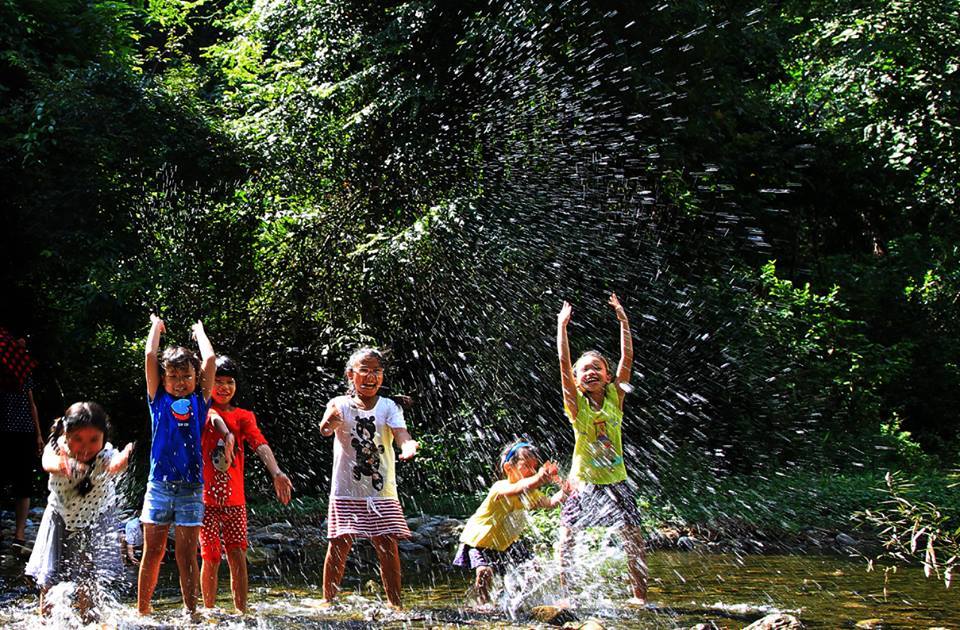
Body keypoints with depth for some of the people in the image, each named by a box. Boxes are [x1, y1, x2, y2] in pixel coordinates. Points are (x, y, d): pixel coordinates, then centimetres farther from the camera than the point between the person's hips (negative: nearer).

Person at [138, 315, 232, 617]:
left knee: (187, 555, 2)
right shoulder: (158, 400, 8)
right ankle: (142, 611, 12)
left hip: (191, 487, 0)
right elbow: (150, 357, 5)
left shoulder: (199, 402, 9)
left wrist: (199, 331, 20)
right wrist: (156, 327, 17)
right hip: (159, 485, 0)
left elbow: (210, 360, 5)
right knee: (152, 553, 4)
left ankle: (190, 612, 6)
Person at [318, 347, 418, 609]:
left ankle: (395, 601, 10)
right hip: (347, 490, -1)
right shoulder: (340, 404, -1)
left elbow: (400, 433, -13)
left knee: (387, 544, 0)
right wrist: (330, 421, -46)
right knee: (339, 544, -3)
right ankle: (328, 599, 9)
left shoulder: (389, 407, 3)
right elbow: (325, 430, -21)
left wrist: (409, 445, -38)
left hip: (382, 491, 1)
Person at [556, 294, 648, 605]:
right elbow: (564, 363, -14)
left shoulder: (615, 397, -1)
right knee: (566, 534, -5)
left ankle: (640, 594, 8)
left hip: (615, 479, 1)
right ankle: (566, 592, 6)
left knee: (632, 535, -2)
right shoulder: (576, 403, -6)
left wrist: (623, 320, -9)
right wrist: (562, 326, -17)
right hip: (584, 482, -1)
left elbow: (627, 359, -6)